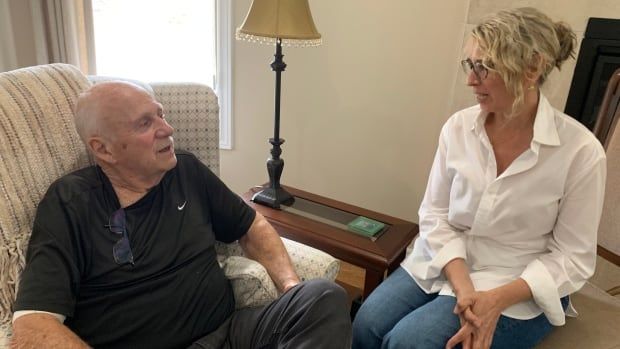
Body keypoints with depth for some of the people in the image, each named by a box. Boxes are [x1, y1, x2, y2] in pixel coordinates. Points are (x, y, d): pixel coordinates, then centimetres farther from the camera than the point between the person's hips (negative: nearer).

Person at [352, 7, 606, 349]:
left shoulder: (580, 151, -15)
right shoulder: (458, 127, -6)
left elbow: (573, 256, -9)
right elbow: (434, 214, -3)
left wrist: (498, 299, -21)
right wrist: (462, 285, -16)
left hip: (521, 290, -3)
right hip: (444, 263, 3)